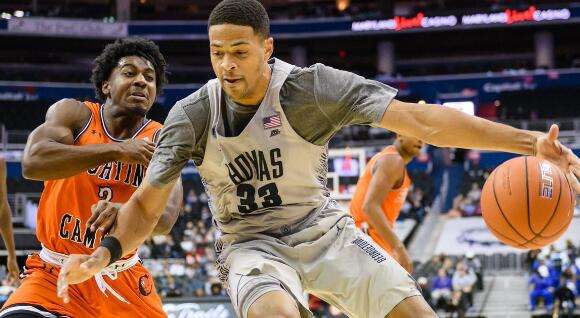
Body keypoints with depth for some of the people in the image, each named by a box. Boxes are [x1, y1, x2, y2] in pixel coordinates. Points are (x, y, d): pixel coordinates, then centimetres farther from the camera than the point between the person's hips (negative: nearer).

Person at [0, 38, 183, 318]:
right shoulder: (74, 113, -6)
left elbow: (165, 219, -17)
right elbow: (32, 162, -26)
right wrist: (116, 151, -26)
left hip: (123, 280, 3)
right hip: (55, 274, -3)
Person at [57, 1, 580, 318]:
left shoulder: (311, 88, -20)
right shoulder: (193, 115, -13)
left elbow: (419, 120, -28)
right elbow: (146, 205, -6)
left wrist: (527, 142, -37)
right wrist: (105, 253, -28)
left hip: (324, 231, 1)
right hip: (252, 244, -1)